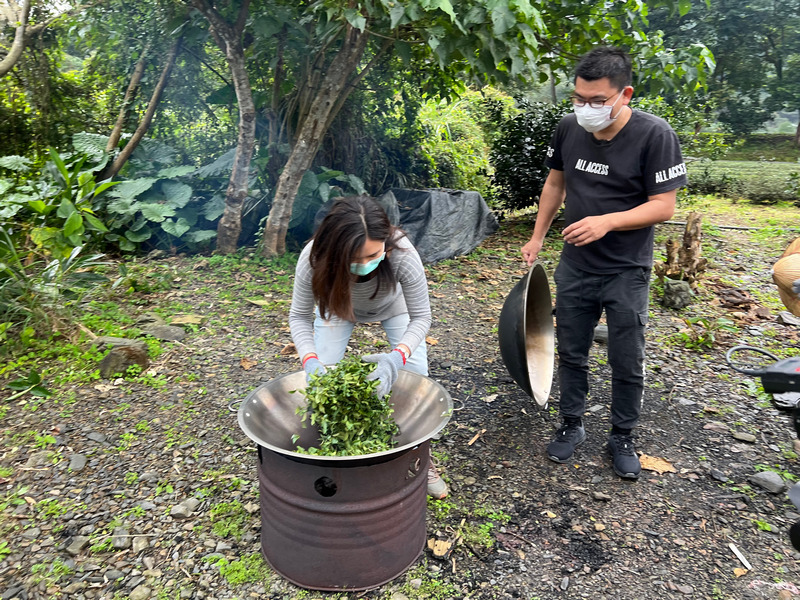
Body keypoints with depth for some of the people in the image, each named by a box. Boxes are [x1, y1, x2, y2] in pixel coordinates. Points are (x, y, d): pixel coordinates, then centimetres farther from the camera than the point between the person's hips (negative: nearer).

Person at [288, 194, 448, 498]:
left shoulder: (403, 254, -43)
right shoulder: (314, 259, -40)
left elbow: (421, 317, -31)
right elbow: (300, 316, -24)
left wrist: (398, 356, -51)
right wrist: (310, 359, -43)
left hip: (393, 306, 0)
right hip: (338, 306, 1)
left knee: (417, 376, -8)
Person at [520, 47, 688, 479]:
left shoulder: (654, 135, -17)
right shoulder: (568, 128, -3)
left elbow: (663, 206, -15)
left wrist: (607, 221, -30)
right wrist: (537, 237, 10)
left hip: (627, 273, -3)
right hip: (575, 267, 4)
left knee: (627, 363, 8)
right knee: (571, 353, 13)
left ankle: (622, 437, 29)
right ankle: (571, 425, 33)